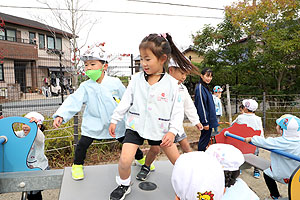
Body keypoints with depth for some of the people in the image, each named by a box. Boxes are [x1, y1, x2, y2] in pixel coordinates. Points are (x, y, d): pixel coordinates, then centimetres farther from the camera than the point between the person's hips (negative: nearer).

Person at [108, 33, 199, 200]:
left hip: (161, 128, 0)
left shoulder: (172, 83, -8)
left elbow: (177, 110, -6)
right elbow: (126, 101, 6)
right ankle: (124, 185, 21)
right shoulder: (136, 79, -2)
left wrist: (173, 131, -15)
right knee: (125, 160, -9)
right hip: (136, 126, 1)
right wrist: (115, 120, 9)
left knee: (178, 161, 8)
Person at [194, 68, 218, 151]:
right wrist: (205, 122, -21)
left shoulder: (205, 87, 15)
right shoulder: (200, 88, -16)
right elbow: (201, 106, -20)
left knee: (205, 137, 16)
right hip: (205, 119, -10)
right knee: (205, 138, -1)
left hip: (208, 119, 10)